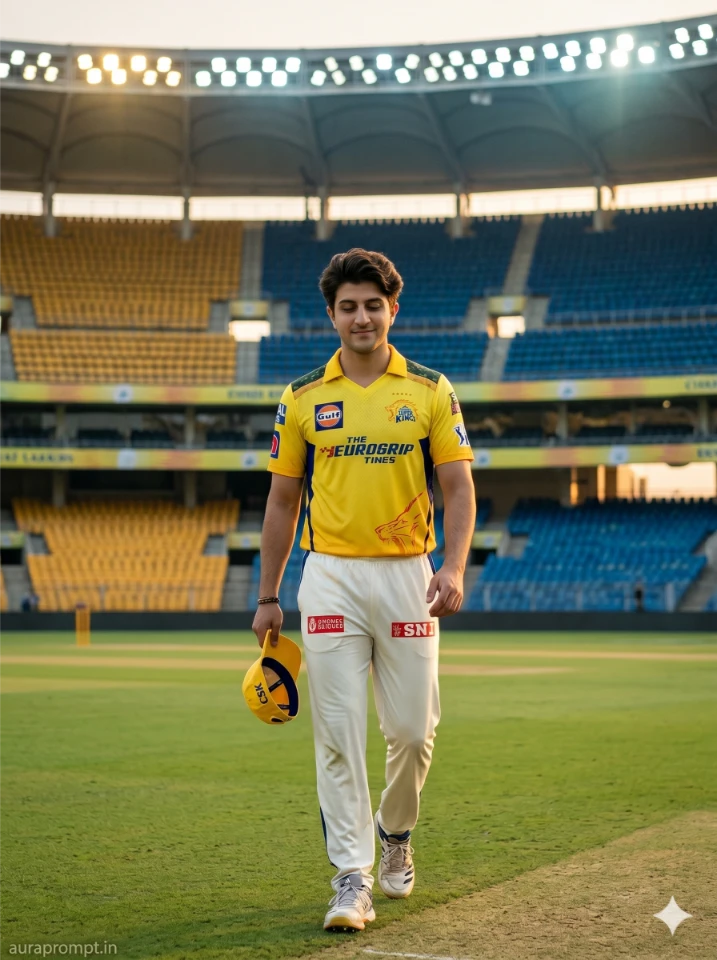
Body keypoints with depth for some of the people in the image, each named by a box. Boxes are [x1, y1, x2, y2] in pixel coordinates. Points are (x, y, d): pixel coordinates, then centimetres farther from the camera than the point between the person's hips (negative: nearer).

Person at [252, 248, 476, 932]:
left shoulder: (430, 392, 3)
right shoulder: (303, 399, 6)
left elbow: (458, 489, 1)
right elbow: (282, 500, 10)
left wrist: (453, 568, -14)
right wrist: (267, 597, 8)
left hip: (406, 574, 0)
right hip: (330, 575, 0)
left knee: (412, 728, 3)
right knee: (338, 731, -4)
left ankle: (394, 832, 32)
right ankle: (352, 878, 1)